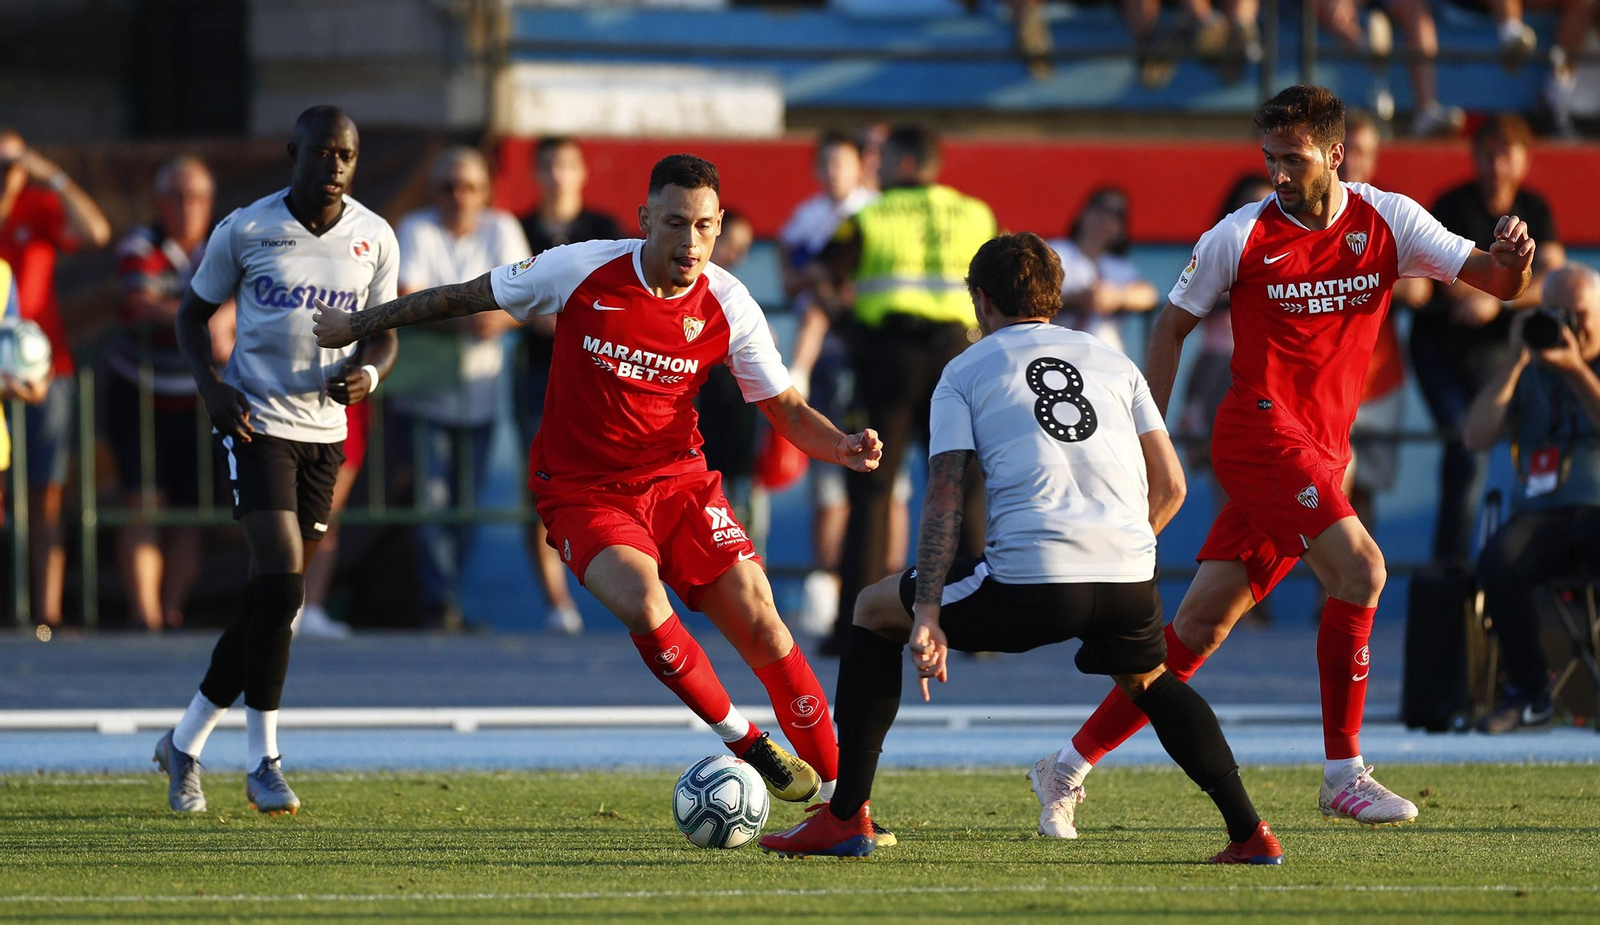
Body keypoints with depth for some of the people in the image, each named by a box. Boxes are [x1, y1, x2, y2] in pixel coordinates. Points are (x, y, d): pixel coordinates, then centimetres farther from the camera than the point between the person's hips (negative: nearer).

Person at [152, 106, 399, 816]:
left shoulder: (374, 239, 2)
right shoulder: (245, 231, -6)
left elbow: (384, 332, 12)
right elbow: (193, 312, 5)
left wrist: (367, 372, -12)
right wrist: (210, 384, -12)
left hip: (324, 429, 4)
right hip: (256, 421, -4)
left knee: (271, 597, 7)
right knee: (280, 579, -18)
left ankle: (185, 741, 22)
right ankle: (262, 759, -9)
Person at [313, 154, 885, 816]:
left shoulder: (727, 307, -8)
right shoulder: (583, 271, -14)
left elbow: (788, 411, -1)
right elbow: (466, 297, 1)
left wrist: (841, 446, -22)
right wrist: (359, 325, 9)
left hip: (677, 481, 2)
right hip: (581, 491, -2)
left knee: (759, 621, -12)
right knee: (643, 606, -29)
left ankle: (838, 795, 0)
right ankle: (744, 742, -9)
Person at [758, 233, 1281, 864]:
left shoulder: (965, 372, 13)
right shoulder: (1112, 360, 22)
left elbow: (944, 499, 1)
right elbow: (1170, 487, 17)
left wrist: (927, 616, -6)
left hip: (1029, 584, -4)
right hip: (1129, 583, 4)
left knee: (874, 612, 20)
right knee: (1147, 680, 37)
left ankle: (846, 818, 14)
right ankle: (1248, 833, 22)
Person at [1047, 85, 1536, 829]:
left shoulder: (1389, 222, 3)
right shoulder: (1241, 236, -4)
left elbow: (1497, 284, 1)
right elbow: (1173, 325, 7)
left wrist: (1510, 259, -23)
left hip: (1321, 454, 4)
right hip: (1260, 428, -4)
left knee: (1203, 622, 3)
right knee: (1359, 567, -23)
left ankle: (1073, 764, 13)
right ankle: (1343, 775, -16)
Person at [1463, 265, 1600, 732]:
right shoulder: (1529, 373, 16)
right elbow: (1476, 436, 1)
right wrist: (1516, 360, -4)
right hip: (1544, 512, 2)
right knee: (1498, 562, -33)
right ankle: (1527, 691, -17)